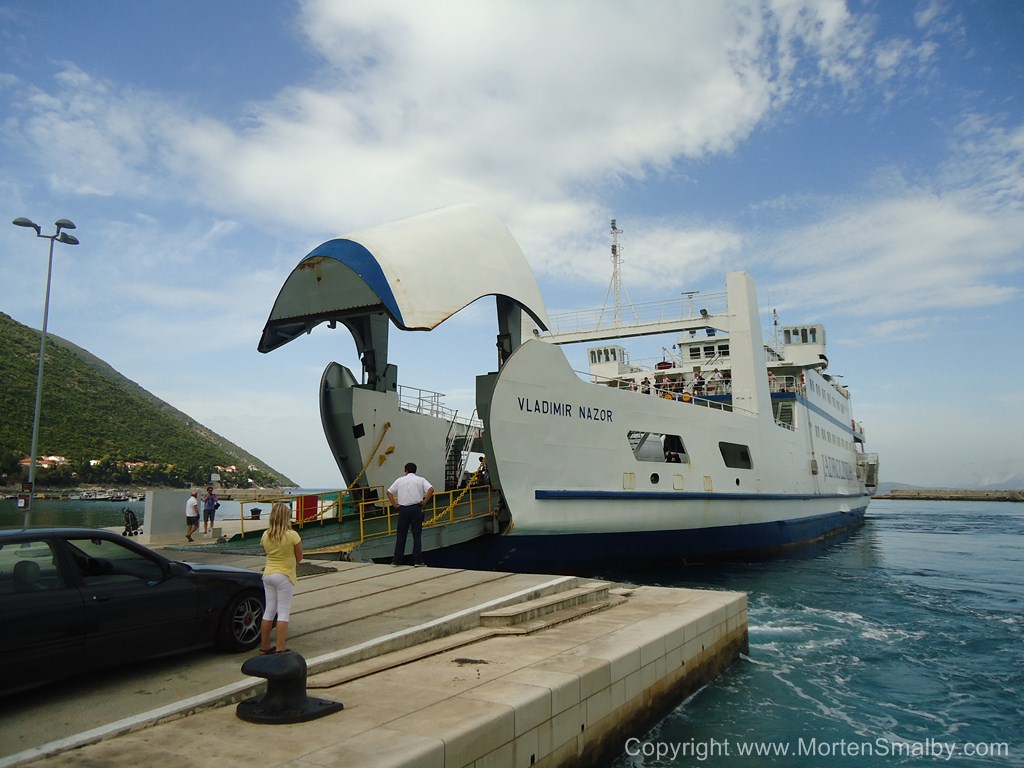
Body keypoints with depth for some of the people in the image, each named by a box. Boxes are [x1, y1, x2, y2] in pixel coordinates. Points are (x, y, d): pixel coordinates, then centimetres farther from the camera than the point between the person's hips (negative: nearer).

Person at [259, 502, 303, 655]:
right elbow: (299, 557, -6)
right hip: (285, 575, -5)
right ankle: (279, 649, 0)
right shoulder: (292, 535, -15)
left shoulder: (265, 535, 0)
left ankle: (264, 647, 22)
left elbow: (267, 553, 10)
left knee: (269, 611, 14)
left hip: (268, 574, 5)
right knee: (283, 612, 1)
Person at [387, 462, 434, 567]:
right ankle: (417, 561, 1)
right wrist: (424, 501, -4)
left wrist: (395, 504, 8)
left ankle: (396, 560, 11)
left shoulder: (400, 480, 9)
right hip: (416, 509, -1)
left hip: (403, 509, 1)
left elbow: (389, 492, 9)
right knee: (417, 535, 2)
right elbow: (431, 489, -10)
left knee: (401, 535, 8)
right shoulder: (420, 480, 4)